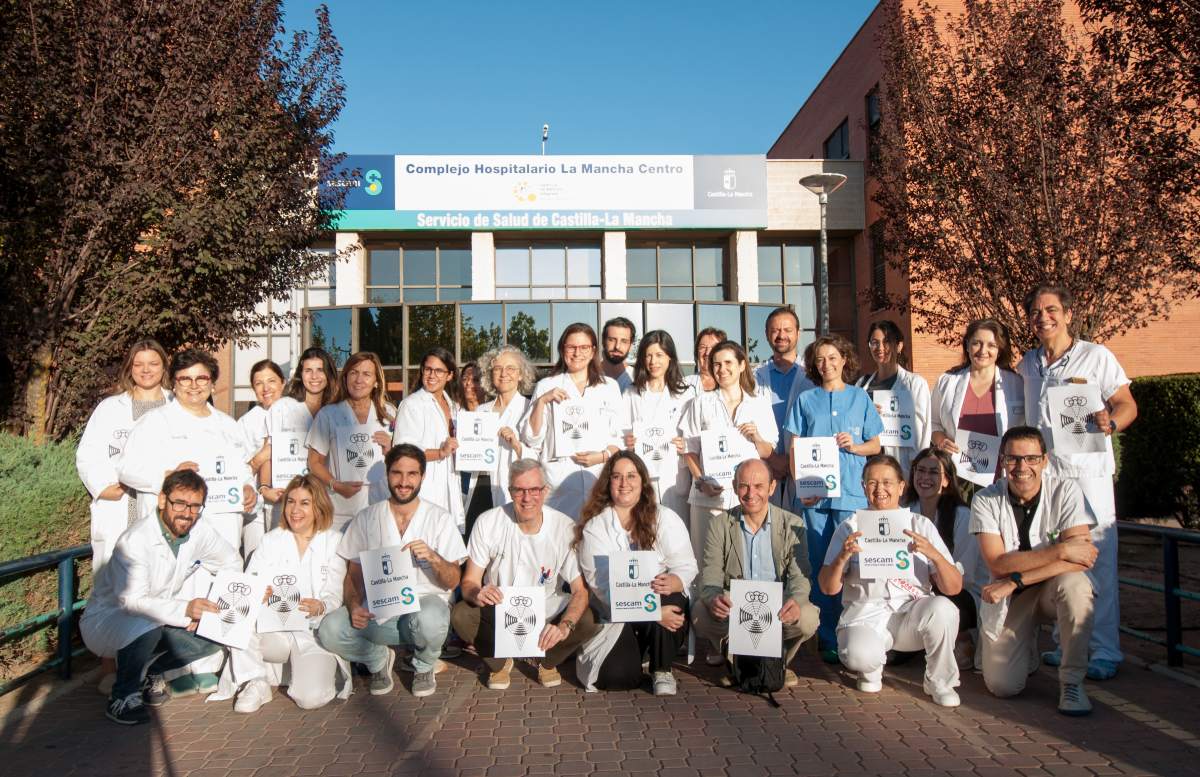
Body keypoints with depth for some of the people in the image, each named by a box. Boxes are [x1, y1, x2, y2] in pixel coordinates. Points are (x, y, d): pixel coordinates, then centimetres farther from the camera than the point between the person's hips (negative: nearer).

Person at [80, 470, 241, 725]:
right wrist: (184, 609, -44)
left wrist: (206, 610, -8)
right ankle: (122, 697, -13)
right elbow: (131, 601, -34)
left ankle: (153, 671, 10)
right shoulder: (135, 541, -28)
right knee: (145, 623, -38)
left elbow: (232, 563, 4)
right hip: (106, 619, -6)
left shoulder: (200, 531, -11)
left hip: (158, 620, 6)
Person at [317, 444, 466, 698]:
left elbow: (453, 582, -2)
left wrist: (432, 557, -22)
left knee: (429, 618, -37)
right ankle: (379, 659, 7)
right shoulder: (366, 519, 6)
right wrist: (354, 606, -12)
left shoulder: (440, 519, 0)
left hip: (424, 603, -2)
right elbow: (354, 575, 9)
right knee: (330, 629, -26)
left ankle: (425, 666, 0)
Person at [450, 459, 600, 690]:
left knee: (589, 621, -27)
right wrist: (477, 594, -37)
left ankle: (547, 662, 8)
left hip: (547, 615, 0)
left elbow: (580, 590, -17)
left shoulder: (565, 527, -16)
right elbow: (469, 582, -11)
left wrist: (565, 626, -37)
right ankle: (499, 662, 5)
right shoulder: (488, 522, -13)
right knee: (460, 616, -29)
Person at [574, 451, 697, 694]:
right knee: (616, 677, -23)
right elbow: (601, 584, -15)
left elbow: (686, 566, -8)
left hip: (666, 604, 1)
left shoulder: (665, 518, 0)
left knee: (666, 596, -33)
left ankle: (662, 670, -7)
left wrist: (672, 582, -34)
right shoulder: (595, 526, -5)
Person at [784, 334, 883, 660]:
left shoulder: (860, 398, 10)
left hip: (852, 493, 0)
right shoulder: (805, 400, 10)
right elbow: (793, 449, 6)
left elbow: (875, 445, 13)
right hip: (813, 494, 1)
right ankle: (827, 639, 9)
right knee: (820, 566, 2)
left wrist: (855, 446, -8)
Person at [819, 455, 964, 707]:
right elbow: (829, 588, 0)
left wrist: (934, 554, -19)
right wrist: (842, 557, -19)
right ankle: (872, 667, 7)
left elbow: (954, 588, 0)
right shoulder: (850, 527, 4)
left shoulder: (921, 525, 6)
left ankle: (939, 680, -3)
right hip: (866, 614, -1)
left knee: (942, 609, -31)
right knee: (858, 656, -33)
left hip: (914, 613, 1)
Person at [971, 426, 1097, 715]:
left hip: (1055, 589, 0)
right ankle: (1026, 645, 25)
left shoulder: (1066, 491, -13)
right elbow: (997, 563, -19)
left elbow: (1081, 558, -22)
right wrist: (1061, 550, -25)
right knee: (1003, 686, -12)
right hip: (1009, 598, 0)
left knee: (1075, 583, -36)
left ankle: (1072, 680, -15)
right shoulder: (985, 501, -12)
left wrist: (1014, 580, -27)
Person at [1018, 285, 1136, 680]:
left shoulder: (1097, 356, -1)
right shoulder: (1026, 365, 13)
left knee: (1099, 562, -4)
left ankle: (1105, 650, 5)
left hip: (1088, 473, -5)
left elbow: (1127, 405, -2)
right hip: (1041, 476, 5)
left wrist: (1111, 422, -23)